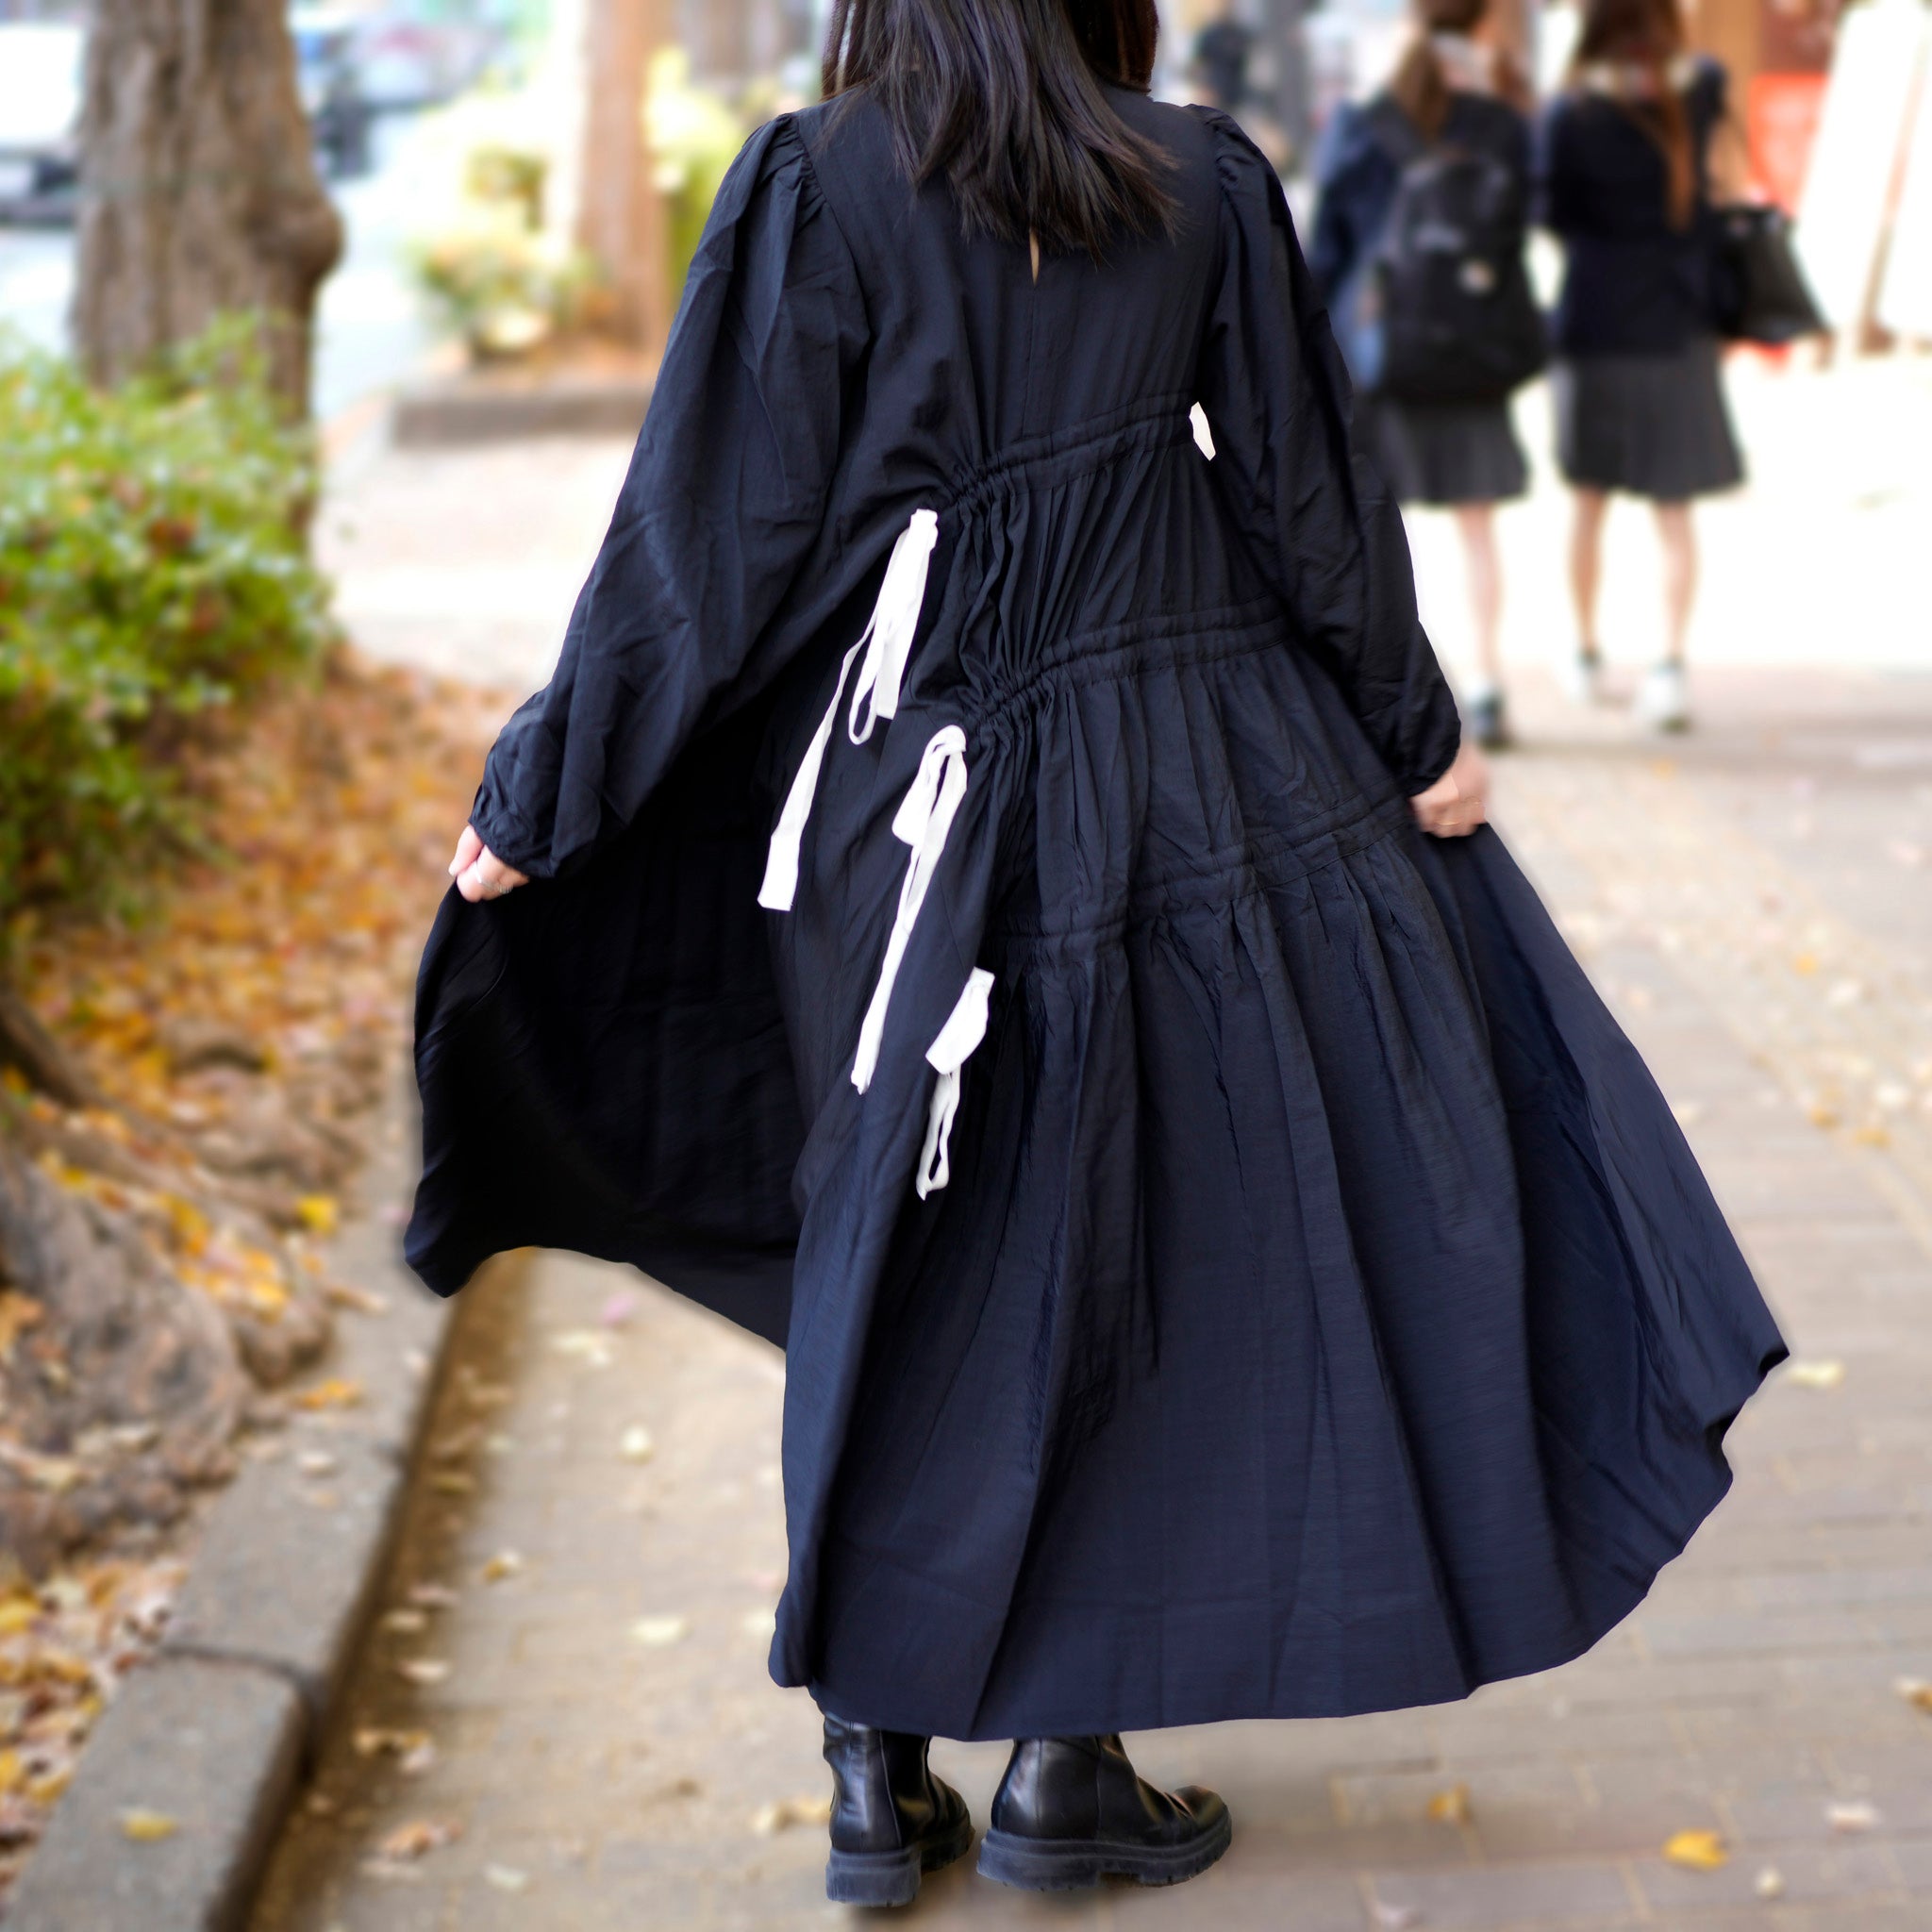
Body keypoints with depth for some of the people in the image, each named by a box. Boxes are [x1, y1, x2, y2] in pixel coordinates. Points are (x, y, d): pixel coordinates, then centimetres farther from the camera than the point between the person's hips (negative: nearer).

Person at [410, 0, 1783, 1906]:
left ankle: (880, 1766, 18)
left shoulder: (819, 183, -6)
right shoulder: (1200, 178, 0)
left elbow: (713, 532, -8)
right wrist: (1415, 732, 17)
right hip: (1210, 791, 1)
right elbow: (1305, 497, 4)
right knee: (1168, 1242, 11)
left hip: (922, 809, 0)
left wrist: (540, 799, 0)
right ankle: (1067, 1762, 17)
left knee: (912, 1271, 12)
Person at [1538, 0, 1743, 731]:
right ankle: (1672, 660, -11)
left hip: (1594, 325, -1)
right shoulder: (1701, 88, -3)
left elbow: (1553, 212, -5)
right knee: (1674, 509, 3)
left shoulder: (1571, 112, -12)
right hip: (1677, 326, 1)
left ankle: (1587, 656, 26)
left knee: (1589, 501, 15)